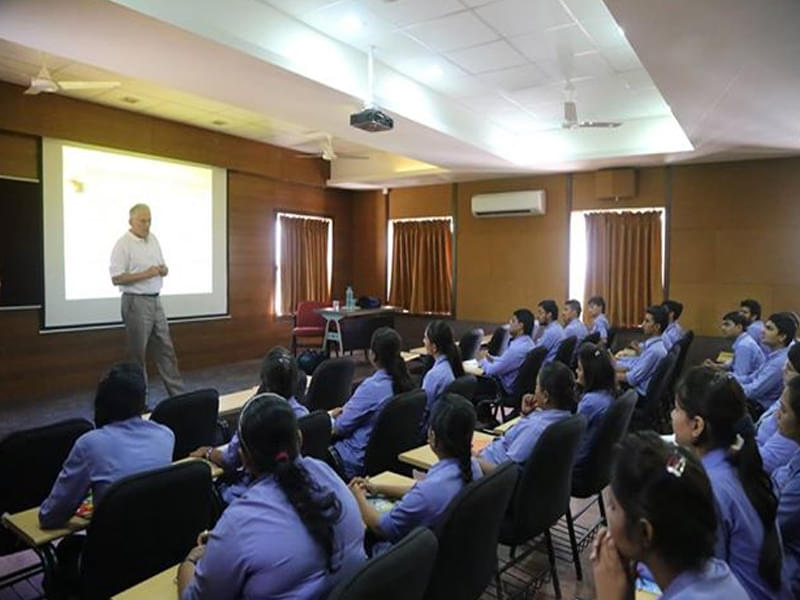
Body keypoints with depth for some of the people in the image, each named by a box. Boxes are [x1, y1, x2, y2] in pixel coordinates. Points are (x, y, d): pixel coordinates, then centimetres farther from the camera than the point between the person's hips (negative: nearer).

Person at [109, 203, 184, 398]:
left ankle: (178, 394, 17)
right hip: (136, 302, -7)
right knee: (138, 353, 2)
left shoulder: (153, 239, 11)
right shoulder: (123, 244, -11)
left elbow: (162, 267, 19)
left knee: (166, 349, 10)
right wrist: (145, 274, -22)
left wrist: (163, 270, -4)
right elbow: (116, 278, -16)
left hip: (155, 300, 7)